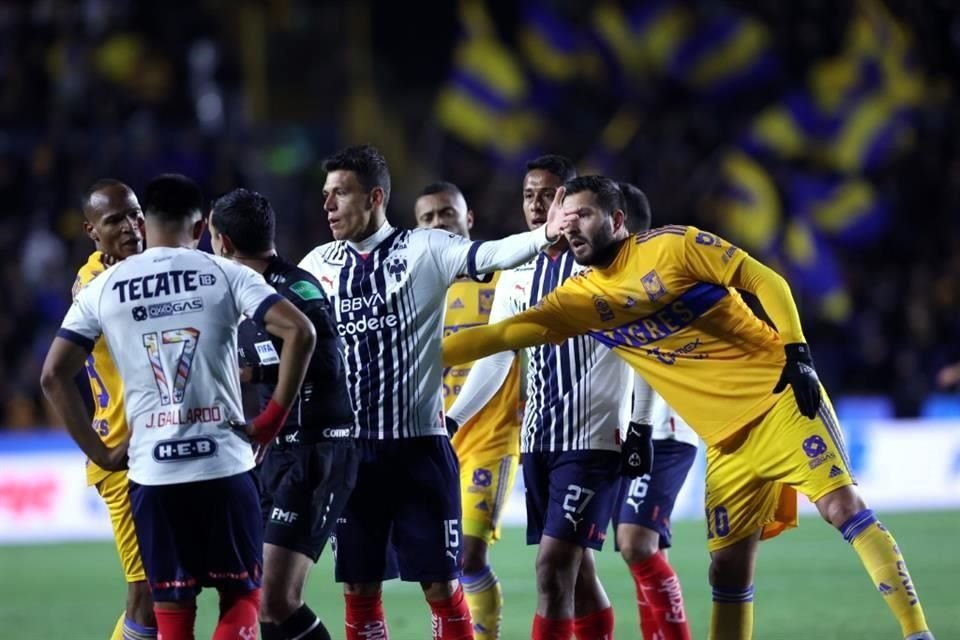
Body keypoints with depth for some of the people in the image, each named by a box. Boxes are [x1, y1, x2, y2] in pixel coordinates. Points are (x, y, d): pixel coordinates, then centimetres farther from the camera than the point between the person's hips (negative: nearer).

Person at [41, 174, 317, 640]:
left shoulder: (102, 288, 7)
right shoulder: (225, 274, 1)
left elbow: (54, 376, 4)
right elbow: (299, 331, -10)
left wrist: (99, 454, 9)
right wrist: (273, 419, -3)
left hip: (151, 472, 1)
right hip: (224, 465, -1)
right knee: (241, 597, 11)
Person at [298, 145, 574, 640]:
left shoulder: (425, 250, -4)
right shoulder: (317, 265, 8)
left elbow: (487, 255, -21)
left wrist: (545, 236, -39)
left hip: (419, 444, -4)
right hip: (351, 448, 4)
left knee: (441, 585, -2)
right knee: (359, 589, 6)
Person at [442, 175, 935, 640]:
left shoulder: (674, 245, -7)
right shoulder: (581, 298, 6)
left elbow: (765, 282, -6)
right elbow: (502, 333, 7)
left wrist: (796, 354, -15)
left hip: (779, 397, -5)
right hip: (728, 437, 5)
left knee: (840, 503, -16)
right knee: (728, 561, 1)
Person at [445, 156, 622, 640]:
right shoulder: (517, 272, 13)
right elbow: (495, 357, 19)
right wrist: (450, 419, 14)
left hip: (591, 436, -7)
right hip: (538, 437, 7)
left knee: (553, 565, -14)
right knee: (576, 569, 8)